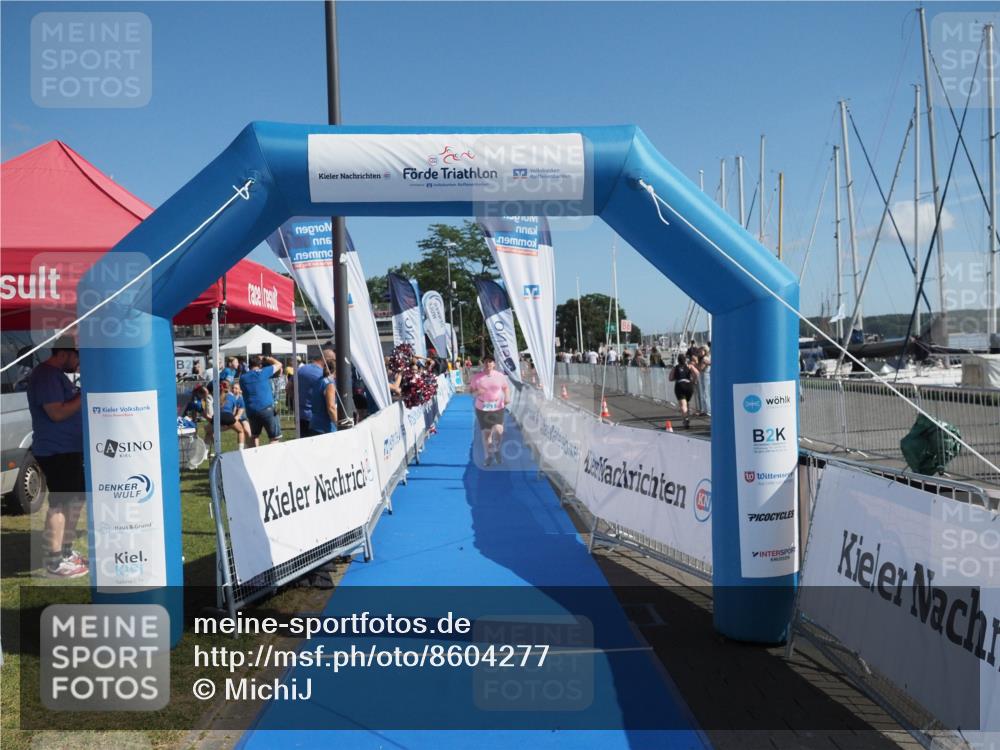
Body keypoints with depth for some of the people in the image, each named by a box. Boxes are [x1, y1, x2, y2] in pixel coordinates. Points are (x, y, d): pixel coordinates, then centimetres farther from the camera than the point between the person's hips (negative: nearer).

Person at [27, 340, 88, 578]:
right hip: (55, 451, -11)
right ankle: (55, 562, -2)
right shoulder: (45, 375, -16)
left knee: (76, 498, 17)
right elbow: (57, 413, -23)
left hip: (70, 449, 11)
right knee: (59, 504, -8)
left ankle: (66, 551, 27)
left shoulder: (57, 374, 16)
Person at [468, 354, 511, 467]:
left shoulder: (500, 376, 1)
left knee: (498, 431, -17)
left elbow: (506, 388, 13)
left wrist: (507, 397, -6)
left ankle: (497, 449, 15)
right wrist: (476, 393, -18)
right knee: (486, 432, 5)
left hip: (498, 408, 0)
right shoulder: (477, 377, -1)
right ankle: (489, 455, 25)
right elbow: (470, 390, 5)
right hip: (482, 409, 1)